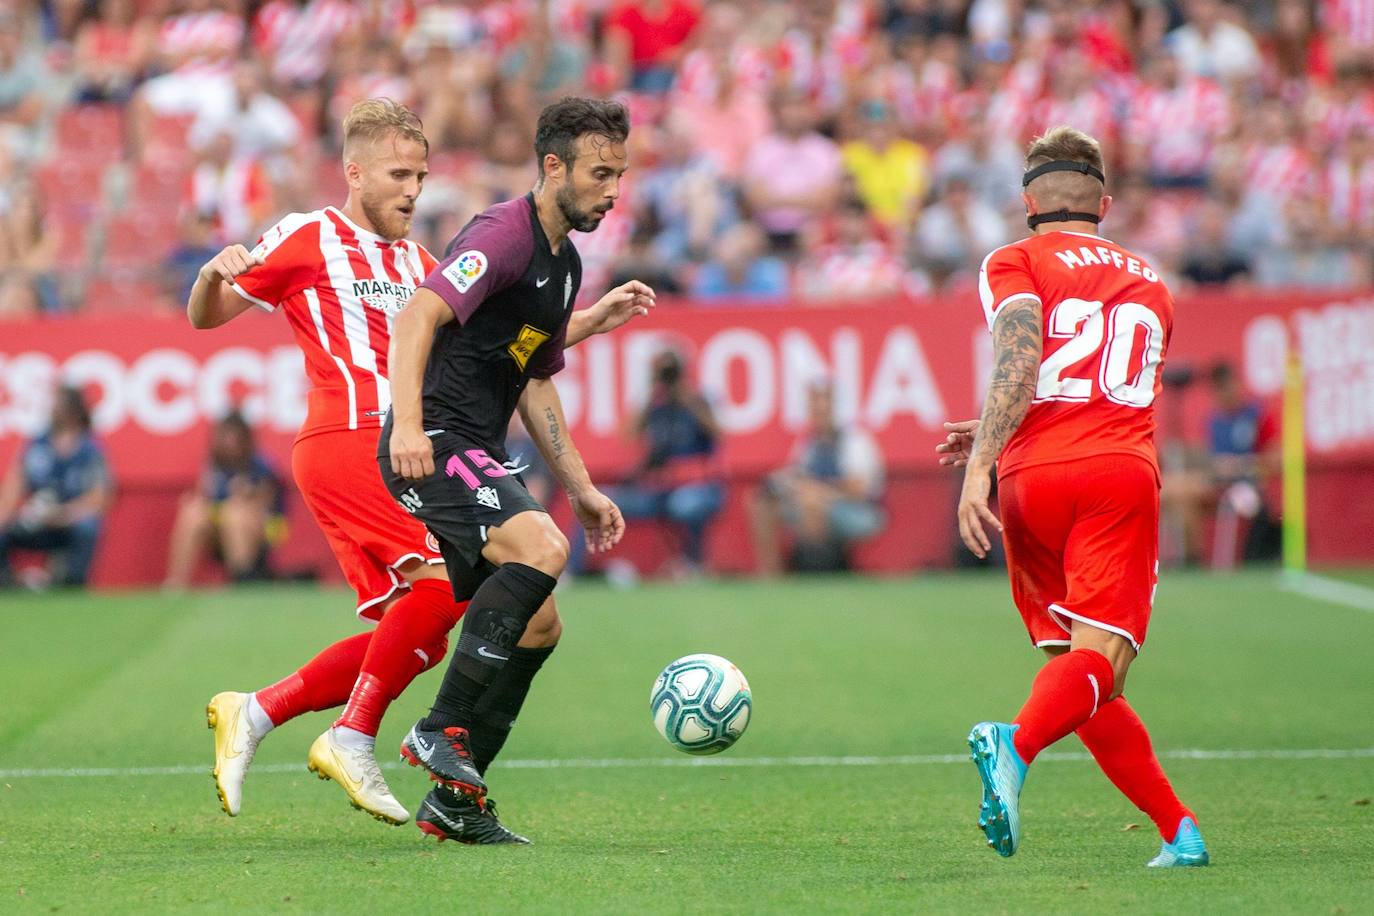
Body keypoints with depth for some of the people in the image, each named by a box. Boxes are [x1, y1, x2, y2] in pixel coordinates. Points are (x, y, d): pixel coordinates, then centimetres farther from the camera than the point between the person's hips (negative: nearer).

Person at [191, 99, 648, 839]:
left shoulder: (414, 263, 25)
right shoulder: (307, 238, 4)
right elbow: (204, 318, 7)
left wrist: (589, 322, 16)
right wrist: (213, 277, -16)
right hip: (346, 440, -8)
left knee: (414, 640, 0)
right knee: (448, 572, -25)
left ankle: (252, 714, 8)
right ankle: (354, 741, -20)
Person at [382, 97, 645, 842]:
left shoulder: (565, 264, 19)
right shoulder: (505, 236, -12)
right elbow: (419, 315, -25)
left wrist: (582, 488, 24)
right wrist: (408, 424, -38)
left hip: (479, 458, 10)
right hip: (432, 445, -10)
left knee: (534, 622, 5)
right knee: (541, 549, -28)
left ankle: (454, 801, 12)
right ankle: (442, 730, -21)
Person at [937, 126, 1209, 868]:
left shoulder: (1015, 263, 12)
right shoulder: (1150, 285, 26)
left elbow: (1019, 360, -8)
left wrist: (981, 466, -15)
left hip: (1031, 477, -1)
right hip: (1122, 473, 1)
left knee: (1069, 660, 12)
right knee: (1100, 659, -15)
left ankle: (1179, 830, 11)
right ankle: (1015, 745, -46)